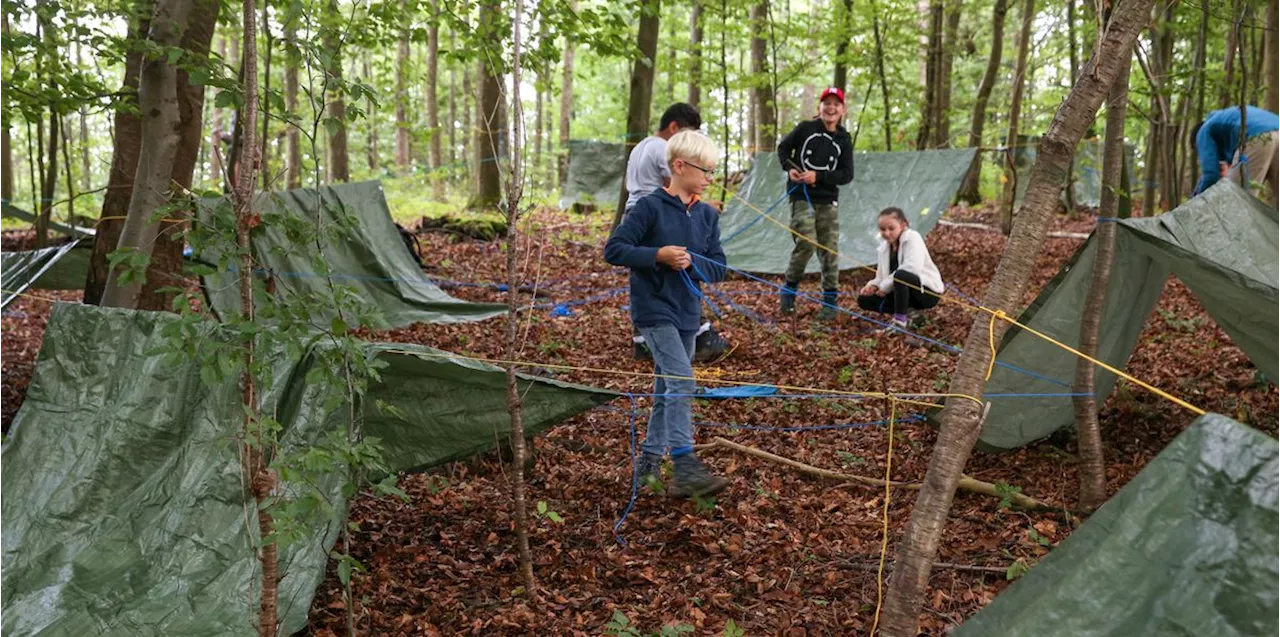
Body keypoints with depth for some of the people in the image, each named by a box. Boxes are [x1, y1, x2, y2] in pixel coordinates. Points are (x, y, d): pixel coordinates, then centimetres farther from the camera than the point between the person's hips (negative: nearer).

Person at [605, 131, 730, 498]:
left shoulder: (708, 215, 6)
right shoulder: (651, 207, -11)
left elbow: (718, 269, 6)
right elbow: (613, 250, -13)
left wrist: (692, 262, -14)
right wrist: (658, 255, -22)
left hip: (687, 314, 7)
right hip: (654, 309, -7)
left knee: (668, 390, 13)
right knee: (682, 381, -19)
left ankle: (648, 464, 25)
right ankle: (686, 469, -20)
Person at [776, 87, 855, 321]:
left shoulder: (843, 140, 3)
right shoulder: (805, 128, -2)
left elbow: (847, 174, -1)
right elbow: (783, 147, 12)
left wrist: (818, 176, -15)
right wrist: (789, 168, -6)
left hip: (828, 201, 3)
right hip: (802, 198, -3)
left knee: (829, 249, 3)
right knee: (806, 243, -16)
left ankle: (830, 300, 12)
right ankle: (789, 290, 5)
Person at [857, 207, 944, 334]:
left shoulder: (913, 238, -14)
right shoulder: (883, 247, 7)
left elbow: (913, 268, -29)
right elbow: (882, 276, 9)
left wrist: (885, 286, -24)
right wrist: (873, 285, -15)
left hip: (928, 292, -8)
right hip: (904, 291, 8)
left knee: (900, 275, -38)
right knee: (864, 300, -5)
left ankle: (900, 321, -26)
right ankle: (910, 313, -3)